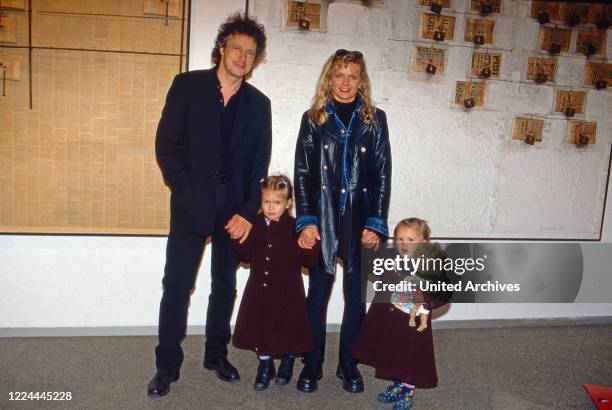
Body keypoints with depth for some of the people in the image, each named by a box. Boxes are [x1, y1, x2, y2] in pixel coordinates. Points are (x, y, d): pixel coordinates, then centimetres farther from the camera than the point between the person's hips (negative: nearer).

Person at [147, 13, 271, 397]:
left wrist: (248, 212, -5)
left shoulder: (259, 103, 8)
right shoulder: (187, 85, 1)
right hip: (192, 203, -2)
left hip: (235, 207, 3)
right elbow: (166, 144, -3)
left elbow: (260, 164, 5)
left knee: (225, 284, 11)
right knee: (177, 285, -2)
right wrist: (188, 192, -10)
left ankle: (217, 354, 26)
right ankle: (167, 365, 11)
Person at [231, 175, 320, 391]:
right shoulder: (255, 225, 1)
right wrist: (238, 239, -7)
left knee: (287, 326, 10)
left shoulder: (295, 227, -11)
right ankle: (265, 366, 34)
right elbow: (247, 256, 6)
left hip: (287, 290, -3)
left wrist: (309, 248, -31)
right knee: (261, 326, 13)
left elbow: (309, 260, -12)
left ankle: (287, 364, 37)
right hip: (260, 288, 3)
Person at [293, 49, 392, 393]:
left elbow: (382, 174, 2)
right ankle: (313, 365, 20)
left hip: (360, 221, 1)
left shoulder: (375, 119, 5)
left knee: (356, 296, 8)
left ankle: (349, 364, 23)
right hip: (323, 221, 0)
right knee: (318, 294, 7)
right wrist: (306, 220, -8)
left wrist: (376, 223, -5)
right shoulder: (314, 119, 5)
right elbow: (303, 173, 1)